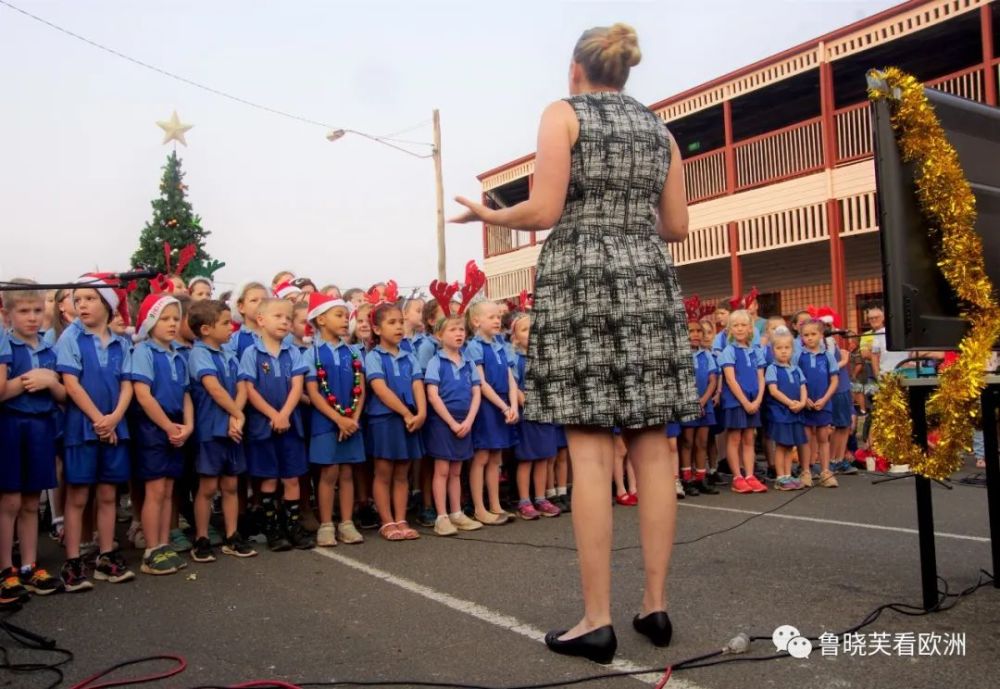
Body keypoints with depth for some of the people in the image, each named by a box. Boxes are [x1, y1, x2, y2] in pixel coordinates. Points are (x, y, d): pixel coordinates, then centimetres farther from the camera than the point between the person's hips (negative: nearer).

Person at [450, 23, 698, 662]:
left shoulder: (563, 113, 4)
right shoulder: (659, 128, 18)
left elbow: (544, 210, -6)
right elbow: (677, 226, 15)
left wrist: (487, 214, 12)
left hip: (581, 277, -5)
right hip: (649, 279, 5)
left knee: (591, 450, -7)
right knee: (652, 447, 3)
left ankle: (598, 619, -4)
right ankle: (657, 605, 9)